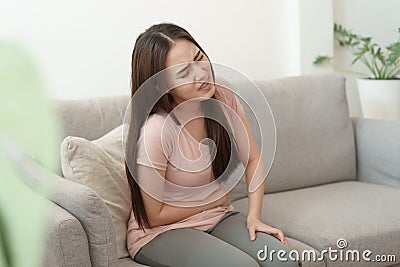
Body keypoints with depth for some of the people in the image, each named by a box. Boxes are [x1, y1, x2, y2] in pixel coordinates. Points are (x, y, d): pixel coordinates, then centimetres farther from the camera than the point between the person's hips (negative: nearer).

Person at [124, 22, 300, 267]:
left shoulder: (222, 95, -9)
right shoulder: (155, 131, -27)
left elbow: (253, 159, 4)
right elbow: (155, 216, -15)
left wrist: (254, 216, -9)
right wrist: (218, 200, -4)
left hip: (218, 218, 5)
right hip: (161, 232, -5)